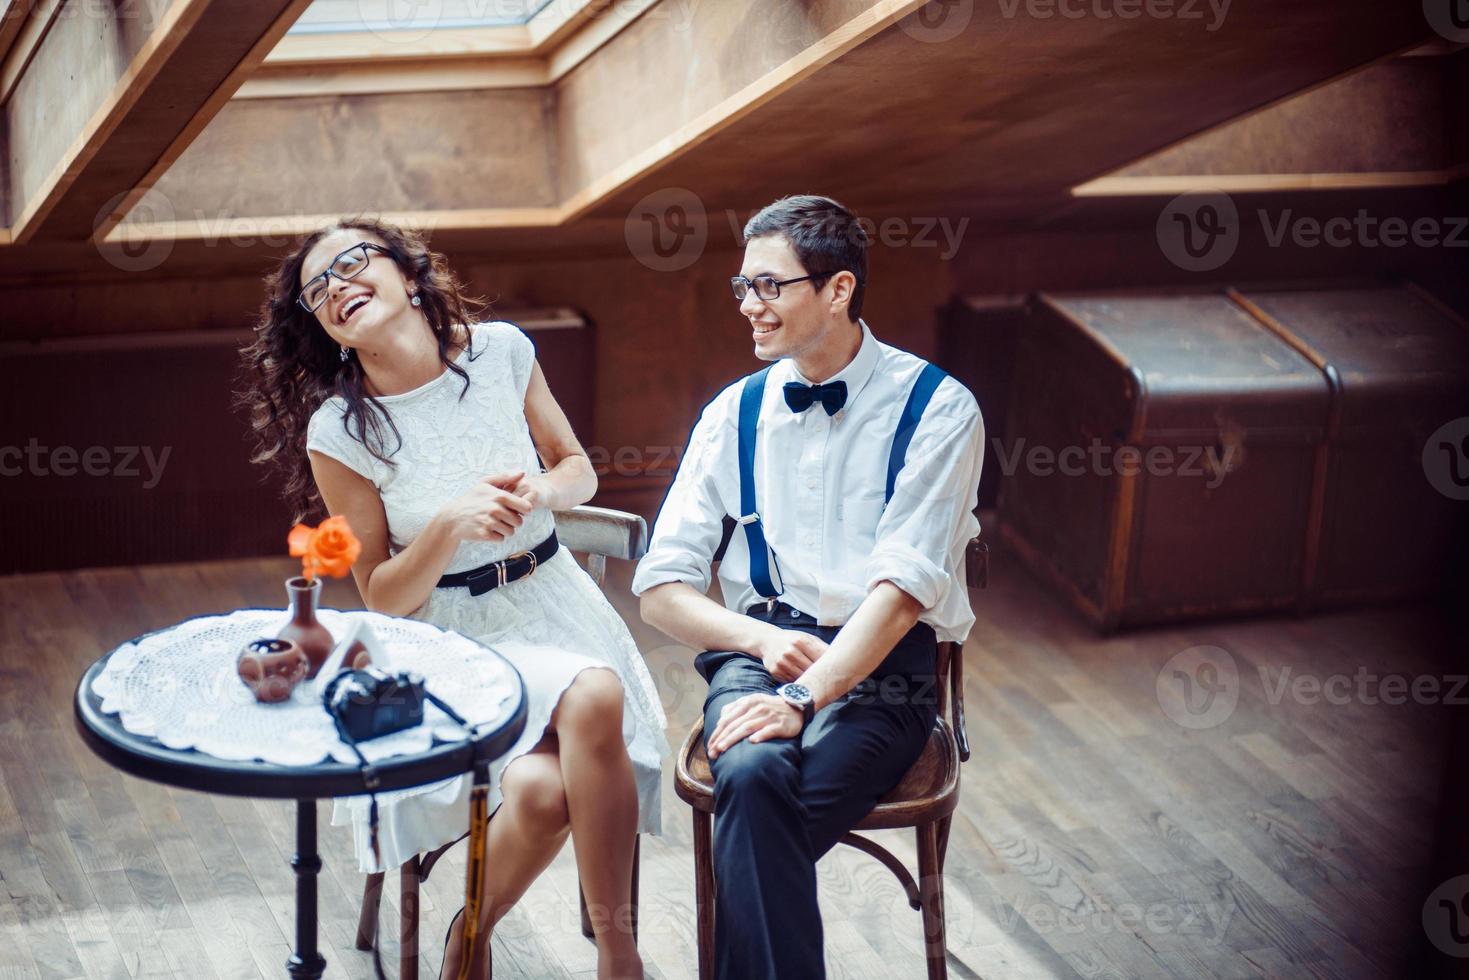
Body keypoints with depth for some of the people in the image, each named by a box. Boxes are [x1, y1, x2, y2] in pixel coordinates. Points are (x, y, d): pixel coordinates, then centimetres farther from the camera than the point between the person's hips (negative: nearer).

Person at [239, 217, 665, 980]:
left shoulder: (500, 352, -1)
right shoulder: (338, 432, -9)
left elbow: (579, 470, 12)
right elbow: (383, 599, -5)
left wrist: (540, 491, -12)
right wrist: (451, 524, -23)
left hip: (549, 599, 3)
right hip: (449, 639, -3)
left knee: (595, 697, -32)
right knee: (541, 790, -29)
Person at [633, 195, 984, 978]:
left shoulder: (936, 409, -2)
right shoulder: (736, 414, 10)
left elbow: (903, 588, -12)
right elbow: (659, 589, 9)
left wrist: (804, 698, -24)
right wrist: (765, 641, -10)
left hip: (883, 662, -3)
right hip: (758, 649, 3)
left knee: (757, 807, -31)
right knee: (753, 774, -32)